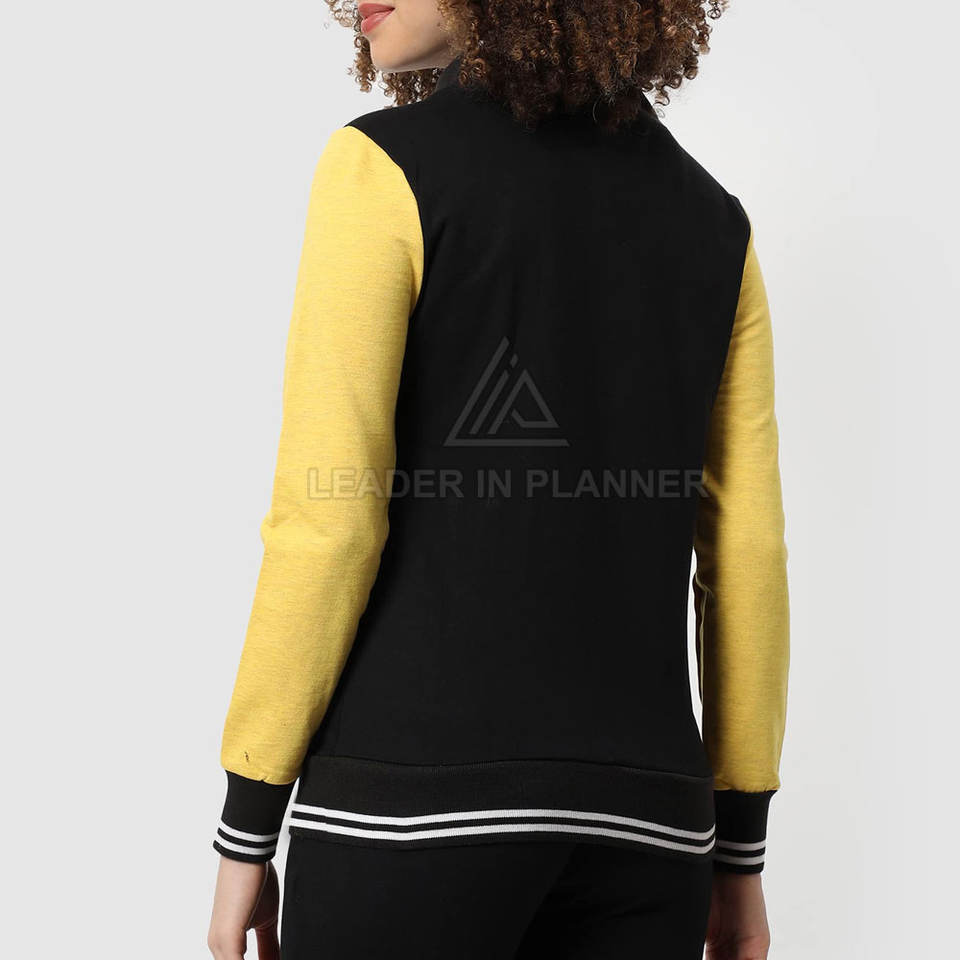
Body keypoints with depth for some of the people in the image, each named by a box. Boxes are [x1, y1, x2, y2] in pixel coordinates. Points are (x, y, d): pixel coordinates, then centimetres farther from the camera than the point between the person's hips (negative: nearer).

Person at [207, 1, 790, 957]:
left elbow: (327, 517, -11)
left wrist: (245, 830, -3)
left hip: (415, 789, -5)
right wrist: (739, 848, 15)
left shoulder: (384, 168, -5)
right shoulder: (711, 216, 11)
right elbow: (748, 554, 9)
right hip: (643, 802, 5)